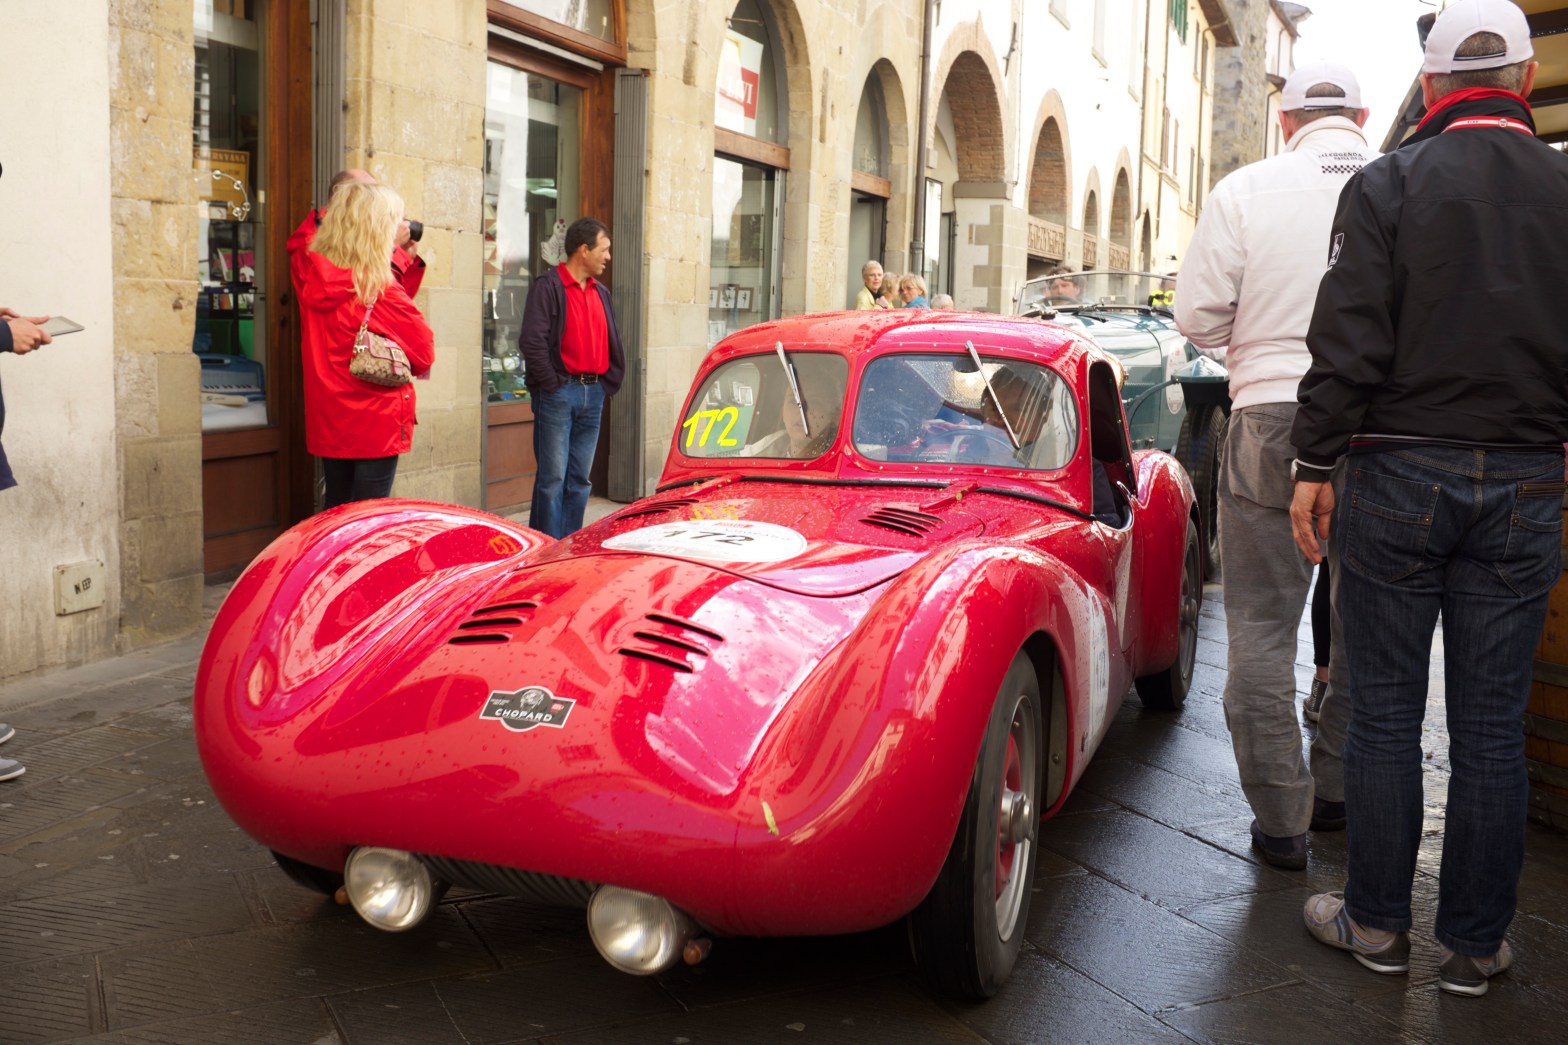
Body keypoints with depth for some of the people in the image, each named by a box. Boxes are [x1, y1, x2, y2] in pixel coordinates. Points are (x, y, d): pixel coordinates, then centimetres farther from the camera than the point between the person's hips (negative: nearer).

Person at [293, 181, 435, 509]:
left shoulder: (307, 277, -3)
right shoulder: (381, 291, -18)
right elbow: (424, 354, -11)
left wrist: (400, 257, 10)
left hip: (326, 425, 6)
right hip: (376, 426, -6)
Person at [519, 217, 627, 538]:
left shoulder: (601, 292, 17)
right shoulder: (548, 287, -7)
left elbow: (613, 344, 22)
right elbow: (532, 342, -15)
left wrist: (609, 383, 10)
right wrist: (551, 385, -13)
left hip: (593, 394, 7)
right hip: (559, 393, -7)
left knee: (580, 479, 9)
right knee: (553, 477, -5)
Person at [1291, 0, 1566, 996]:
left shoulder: (1386, 186, -4)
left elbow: (1349, 344, -9)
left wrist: (1317, 465, -3)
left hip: (1398, 476, -2)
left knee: (1385, 713, 7)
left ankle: (1377, 922, 17)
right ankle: (1477, 943, 18)